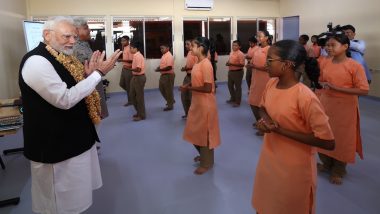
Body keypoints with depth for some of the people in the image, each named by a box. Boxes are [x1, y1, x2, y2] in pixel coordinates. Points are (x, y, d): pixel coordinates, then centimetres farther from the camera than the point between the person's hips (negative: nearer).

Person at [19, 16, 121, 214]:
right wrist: (98, 73, -25)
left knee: (72, 196, 25)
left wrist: (88, 75, -5)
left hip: (75, 137, 9)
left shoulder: (64, 59, 8)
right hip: (56, 144, -9)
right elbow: (64, 99, -29)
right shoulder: (36, 61, -21)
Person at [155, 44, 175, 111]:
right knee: (161, 88, 18)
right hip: (163, 75, 10)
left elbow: (169, 67, -26)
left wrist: (160, 70, -22)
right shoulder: (164, 55, 11)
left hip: (168, 75, -10)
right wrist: (159, 67, 4)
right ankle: (171, 100, 33)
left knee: (168, 90, 0)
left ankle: (170, 105, 13)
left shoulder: (169, 56, -19)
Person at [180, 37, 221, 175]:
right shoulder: (197, 63, 7)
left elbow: (207, 88, -25)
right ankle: (203, 155, 41)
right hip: (196, 102, 9)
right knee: (196, 131, 20)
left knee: (205, 132, 5)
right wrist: (187, 86, -3)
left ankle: (207, 163, 23)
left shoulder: (206, 64, -21)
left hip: (205, 103, -9)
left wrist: (188, 88, -18)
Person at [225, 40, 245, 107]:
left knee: (237, 87, 2)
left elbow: (242, 64, -22)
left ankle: (237, 102, 14)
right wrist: (228, 63, 0)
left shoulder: (240, 54, -16)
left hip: (238, 72, -9)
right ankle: (233, 98, 36)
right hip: (230, 71, 9)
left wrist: (232, 64, -26)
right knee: (230, 86, 17)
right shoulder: (231, 53, 10)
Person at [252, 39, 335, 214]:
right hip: (268, 159, 6)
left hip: (294, 168, -6)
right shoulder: (271, 84, -5)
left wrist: (281, 130, -24)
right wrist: (265, 119, -10)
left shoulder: (305, 97, -27)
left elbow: (328, 142, -23)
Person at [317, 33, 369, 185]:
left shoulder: (355, 66, -14)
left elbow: (364, 90, -18)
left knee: (342, 139, 8)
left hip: (344, 109, -4)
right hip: (325, 106, 5)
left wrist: (336, 88, -24)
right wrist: (323, 84, -7)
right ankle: (327, 164, 36)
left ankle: (338, 171, 29)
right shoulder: (325, 63, 0)